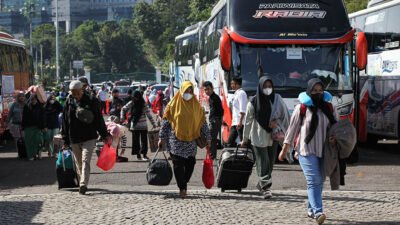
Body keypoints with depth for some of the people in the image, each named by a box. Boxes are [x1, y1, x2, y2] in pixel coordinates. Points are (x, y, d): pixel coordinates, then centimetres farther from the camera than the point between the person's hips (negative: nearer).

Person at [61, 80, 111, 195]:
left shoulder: (91, 101, -3)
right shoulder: (69, 102, 5)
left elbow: (99, 119, 0)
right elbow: (65, 121, 10)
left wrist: (105, 136, 0)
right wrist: (65, 140, 9)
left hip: (89, 137, -4)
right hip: (74, 139, 4)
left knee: (85, 161, -15)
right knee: (78, 163, 12)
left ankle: (83, 184, -22)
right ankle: (81, 183, 25)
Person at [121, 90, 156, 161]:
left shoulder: (144, 104, -5)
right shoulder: (131, 103, 1)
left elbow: (149, 114, -8)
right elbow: (123, 109, 14)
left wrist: (153, 124, -11)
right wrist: (122, 117, 2)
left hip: (143, 126, -2)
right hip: (134, 125, 2)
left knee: (144, 140, -6)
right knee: (136, 140, 6)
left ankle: (144, 154, -6)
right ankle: (138, 154, 15)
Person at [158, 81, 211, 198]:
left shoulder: (196, 105, 8)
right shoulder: (174, 104, 0)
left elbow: (203, 122, 11)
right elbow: (165, 121, 1)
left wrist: (208, 138, 8)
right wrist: (162, 138, -2)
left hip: (191, 140, 3)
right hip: (176, 140, -2)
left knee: (190, 163, -2)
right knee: (178, 164, -4)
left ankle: (183, 184, 18)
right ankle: (182, 188, 3)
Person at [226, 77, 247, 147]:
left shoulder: (241, 93, -10)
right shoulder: (236, 93, 19)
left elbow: (242, 110, -18)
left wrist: (240, 122, -24)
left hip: (240, 123, -10)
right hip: (235, 123, 10)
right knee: (230, 142, 9)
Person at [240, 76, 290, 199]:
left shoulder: (277, 99, 1)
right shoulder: (254, 102, -6)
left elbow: (285, 113, 4)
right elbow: (248, 121, 0)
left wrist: (276, 121, -15)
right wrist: (245, 139, 5)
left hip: (273, 136, 3)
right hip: (259, 137, -3)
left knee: (270, 162, 10)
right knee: (263, 162, -8)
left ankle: (261, 184, 28)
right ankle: (266, 187, -8)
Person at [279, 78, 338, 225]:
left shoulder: (329, 108, 10)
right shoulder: (301, 108, -1)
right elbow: (293, 128, 3)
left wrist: (335, 137, -7)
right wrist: (284, 149, 3)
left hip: (324, 151, 5)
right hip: (306, 150, -5)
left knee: (320, 181, 10)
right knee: (313, 181, -15)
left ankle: (311, 209, 25)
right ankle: (318, 212, -24)